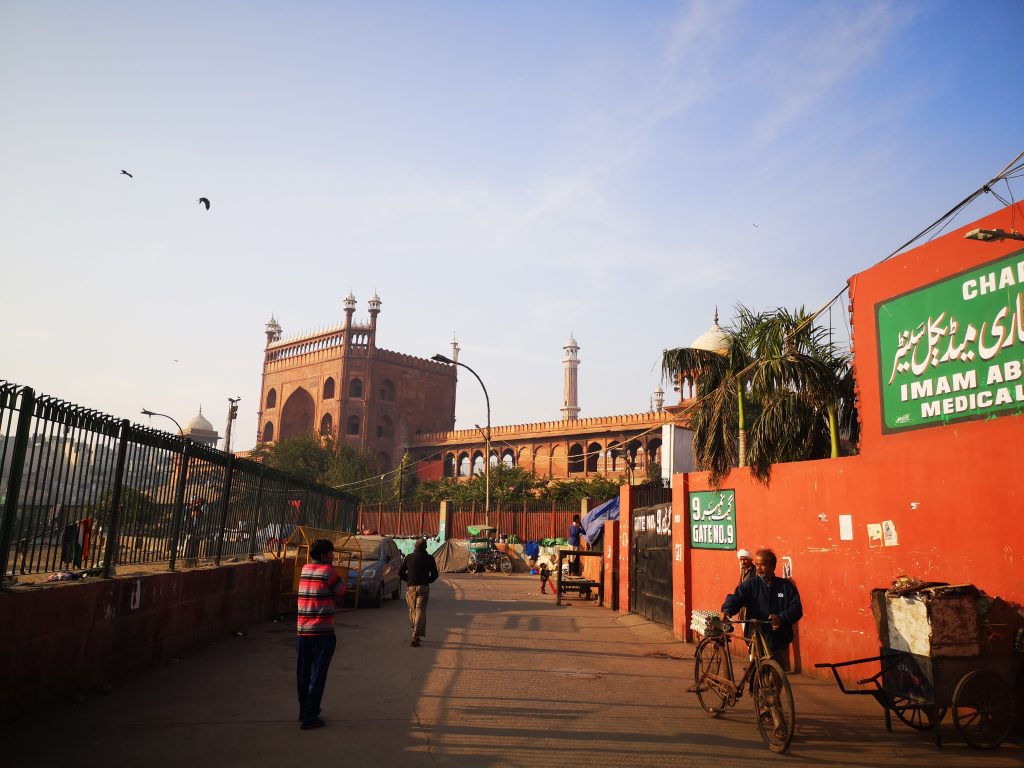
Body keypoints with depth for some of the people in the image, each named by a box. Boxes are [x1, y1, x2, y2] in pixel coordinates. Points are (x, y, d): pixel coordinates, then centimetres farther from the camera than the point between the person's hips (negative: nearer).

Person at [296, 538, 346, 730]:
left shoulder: (304, 569, 9)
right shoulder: (328, 572, -11)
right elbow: (341, 595, -2)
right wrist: (341, 581, 14)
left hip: (302, 630, 6)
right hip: (322, 631, -6)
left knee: (304, 673, 16)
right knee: (317, 675, 1)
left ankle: (304, 711, 28)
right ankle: (309, 718, 3)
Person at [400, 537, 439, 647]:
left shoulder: (409, 558, 5)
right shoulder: (429, 558, 0)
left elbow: (400, 573, 8)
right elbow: (434, 575, 2)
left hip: (410, 587, 2)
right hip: (423, 588, -2)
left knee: (412, 610, 17)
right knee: (420, 611, -3)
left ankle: (415, 633, 22)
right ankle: (415, 637, -13)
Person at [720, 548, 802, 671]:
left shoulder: (786, 586, 4)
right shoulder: (749, 585, 1)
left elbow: (796, 609, -5)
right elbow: (735, 598, -13)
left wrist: (782, 618, -24)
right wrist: (726, 610, -34)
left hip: (780, 643, 2)